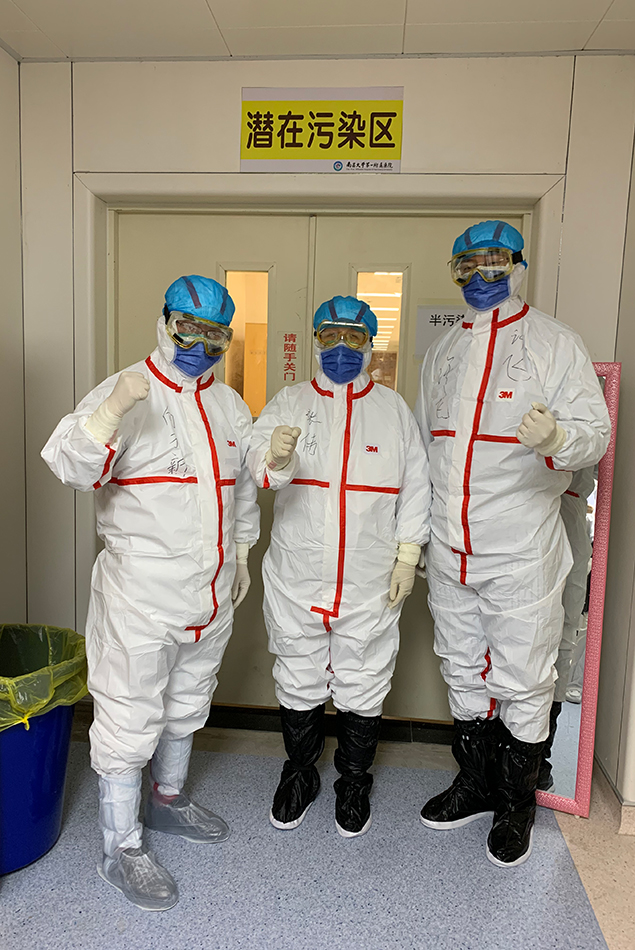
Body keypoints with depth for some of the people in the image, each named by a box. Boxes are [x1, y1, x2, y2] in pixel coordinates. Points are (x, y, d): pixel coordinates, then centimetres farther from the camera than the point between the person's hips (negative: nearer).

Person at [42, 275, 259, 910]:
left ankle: (168, 799, 46)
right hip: (141, 592, -6)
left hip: (211, 592, 7)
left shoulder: (230, 406, 9)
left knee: (187, 704, 23)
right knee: (129, 720, 5)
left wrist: (241, 554, 20)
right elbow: (70, 466, -22)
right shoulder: (125, 392, -10)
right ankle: (121, 849, 25)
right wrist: (112, 414, -38)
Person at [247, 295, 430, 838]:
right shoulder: (290, 402, 2)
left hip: (371, 584, 0)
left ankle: (354, 783, 36)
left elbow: (415, 488, 5)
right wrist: (274, 458, -39)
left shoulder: (394, 409, 4)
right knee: (299, 682, 15)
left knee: (362, 687, 13)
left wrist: (407, 556, -2)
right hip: (296, 578, 0)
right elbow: (257, 460, -15)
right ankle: (300, 774, 38)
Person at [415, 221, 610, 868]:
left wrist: (556, 437, -33)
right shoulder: (442, 352, 14)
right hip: (449, 548, 5)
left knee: (522, 682, 5)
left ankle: (517, 805, 27)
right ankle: (476, 784, 37)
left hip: (521, 552, -5)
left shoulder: (554, 343, -2)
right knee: (463, 670, 17)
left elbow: (595, 431, -8)